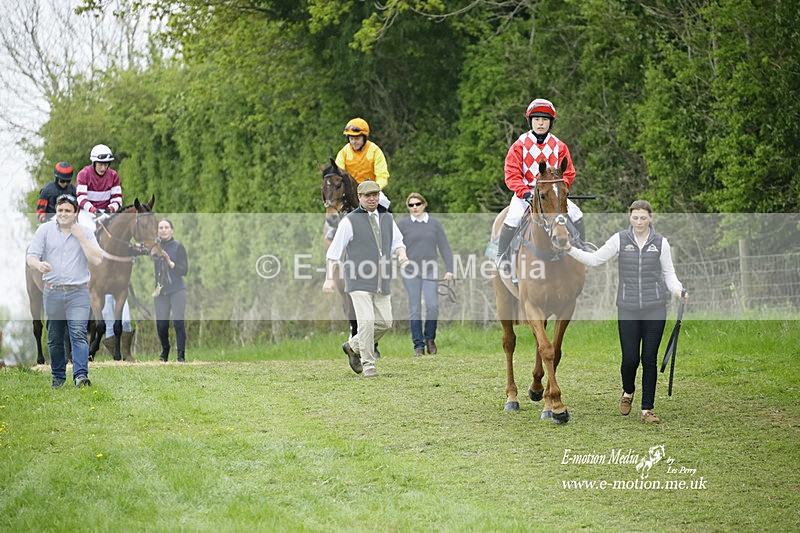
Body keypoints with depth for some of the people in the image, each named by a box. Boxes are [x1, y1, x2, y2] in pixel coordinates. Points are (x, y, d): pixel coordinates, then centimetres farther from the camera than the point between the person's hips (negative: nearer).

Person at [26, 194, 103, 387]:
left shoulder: (85, 233, 5)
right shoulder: (45, 230, 6)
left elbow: (97, 259, -5)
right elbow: (30, 257, -1)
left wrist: (81, 237, -9)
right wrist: (38, 264, -25)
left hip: (78, 293, -2)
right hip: (52, 292, 2)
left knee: (78, 334, -16)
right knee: (54, 338, 7)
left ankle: (81, 375, -24)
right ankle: (58, 377, 19)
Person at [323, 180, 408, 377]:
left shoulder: (387, 219, 14)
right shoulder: (350, 221, -3)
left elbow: (397, 242, 16)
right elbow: (334, 252, -2)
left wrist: (402, 254, -8)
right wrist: (329, 278, -9)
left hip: (381, 284, 6)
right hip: (359, 282, -6)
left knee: (385, 322, 4)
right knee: (367, 321, -14)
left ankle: (354, 347, 25)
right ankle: (368, 365, -4)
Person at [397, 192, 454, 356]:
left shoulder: (435, 223, 7)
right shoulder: (402, 225, 4)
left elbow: (444, 247, 7)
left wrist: (449, 269, 0)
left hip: (430, 271, 0)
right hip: (411, 272, 0)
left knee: (433, 306, -11)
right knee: (414, 309, -1)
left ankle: (430, 338, 11)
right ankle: (418, 345, 5)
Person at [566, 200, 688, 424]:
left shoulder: (660, 243, 3)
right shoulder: (620, 240, 2)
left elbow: (668, 273, 8)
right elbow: (594, 259, 1)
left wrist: (678, 290, -10)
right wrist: (570, 249, -10)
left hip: (655, 308, 0)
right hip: (628, 309, 0)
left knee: (649, 359, 0)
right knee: (630, 358, -4)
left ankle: (647, 409, 9)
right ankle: (628, 392, 28)